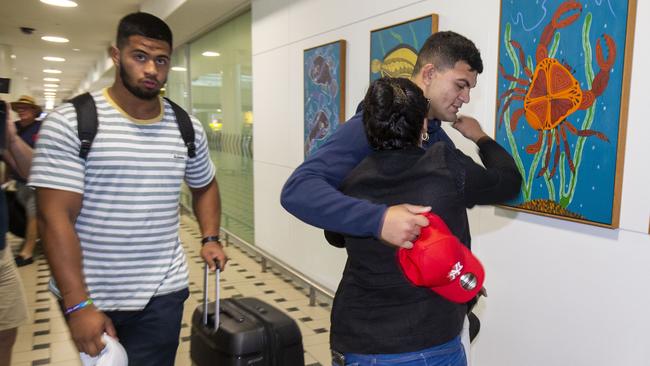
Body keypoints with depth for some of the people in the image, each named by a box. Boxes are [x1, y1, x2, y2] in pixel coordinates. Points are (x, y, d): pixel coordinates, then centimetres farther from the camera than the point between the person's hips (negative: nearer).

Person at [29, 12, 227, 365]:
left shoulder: (188, 128, 2)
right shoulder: (68, 123, -11)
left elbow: (204, 186, 19)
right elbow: (55, 217, -15)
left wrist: (210, 239, 7)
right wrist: (78, 306, -19)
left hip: (163, 293, 2)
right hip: (89, 297, -1)